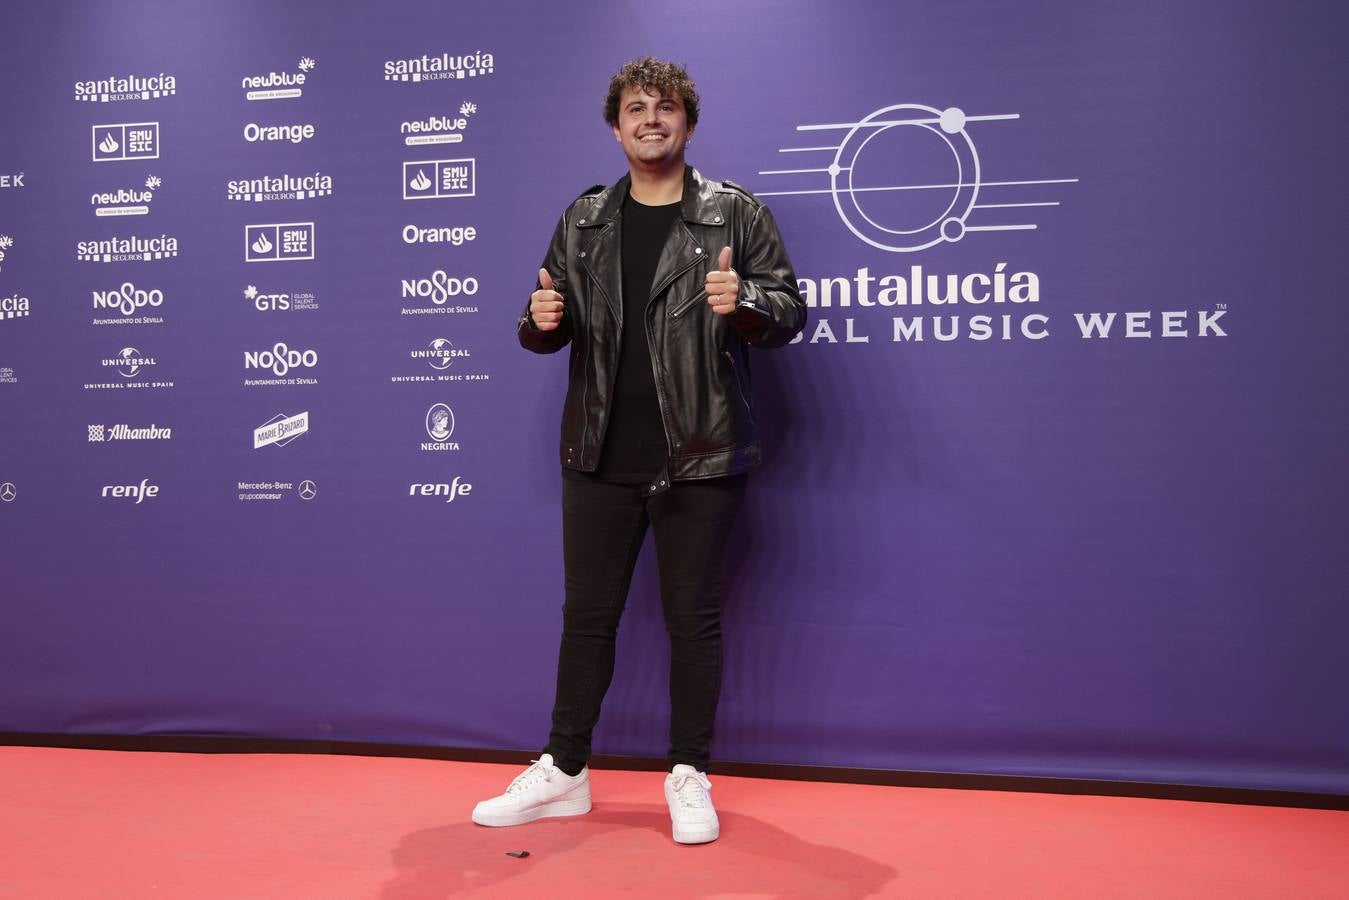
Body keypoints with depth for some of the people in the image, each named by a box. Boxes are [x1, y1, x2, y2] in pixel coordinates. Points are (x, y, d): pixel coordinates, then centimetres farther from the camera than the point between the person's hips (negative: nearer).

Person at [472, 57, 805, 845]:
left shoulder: (736, 214, 0)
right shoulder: (583, 221, 10)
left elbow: (791, 310, -2)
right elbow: (547, 329, 13)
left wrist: (743, 301, -23)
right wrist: (542, 321, -11)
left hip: (700, 459, -3)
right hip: (600, 459, 3)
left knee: (694, 619, 6)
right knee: (587, 615, 11)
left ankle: (690, 778, 21)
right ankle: (564, 772, 24)